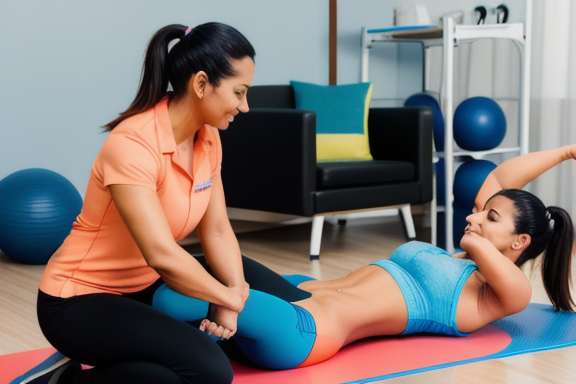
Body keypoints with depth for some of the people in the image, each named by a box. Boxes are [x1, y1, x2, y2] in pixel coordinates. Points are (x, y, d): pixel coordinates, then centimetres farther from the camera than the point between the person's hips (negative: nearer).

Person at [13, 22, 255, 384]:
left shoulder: (208, 139, -1)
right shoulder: (133, 144, -27)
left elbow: (217, 232, -1)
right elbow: (161, 254, -34)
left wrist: (233, 303, -15)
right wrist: (228, 297, -20)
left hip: (144, 289, 9)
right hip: (80, 300, -9)